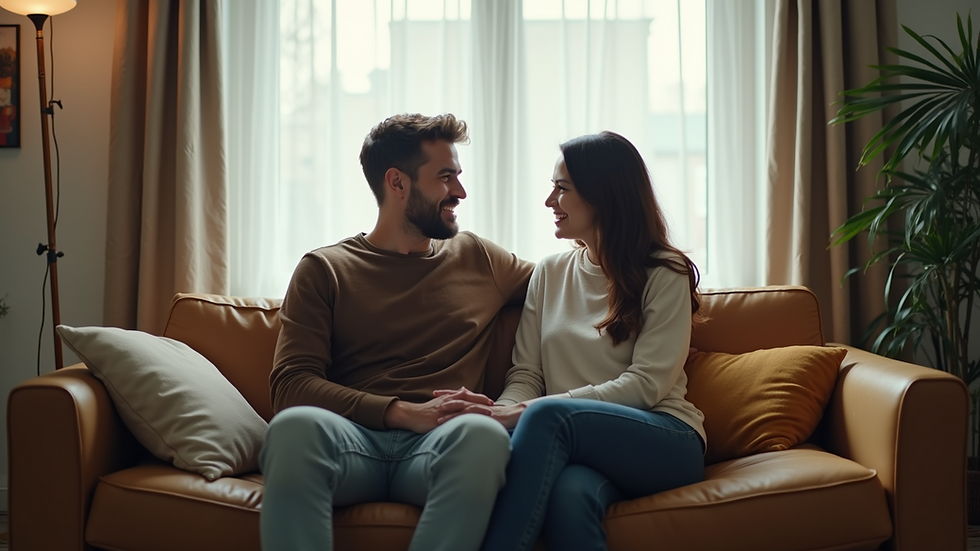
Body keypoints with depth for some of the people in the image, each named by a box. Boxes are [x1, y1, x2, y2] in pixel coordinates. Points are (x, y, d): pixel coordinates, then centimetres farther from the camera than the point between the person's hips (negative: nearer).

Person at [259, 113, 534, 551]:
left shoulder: (477, 259, 23)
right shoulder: (325, 269, 13)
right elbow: (291, 384, 0)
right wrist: (405, 412, -12)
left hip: (441, 442, 2)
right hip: (352, 436, -1)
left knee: (483, 434, -36)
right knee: (296, 425, -37)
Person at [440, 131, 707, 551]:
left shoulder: (665, 275, 2)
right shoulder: (549, 273, 17)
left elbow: (646, 384, -8)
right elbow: (525, 375, 11)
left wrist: (529, 411, -17)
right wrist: (501, 414, -14)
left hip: (664, 442, -2)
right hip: (572, 442, 3)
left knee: (548, 416, -35)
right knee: (570, 494, -37)